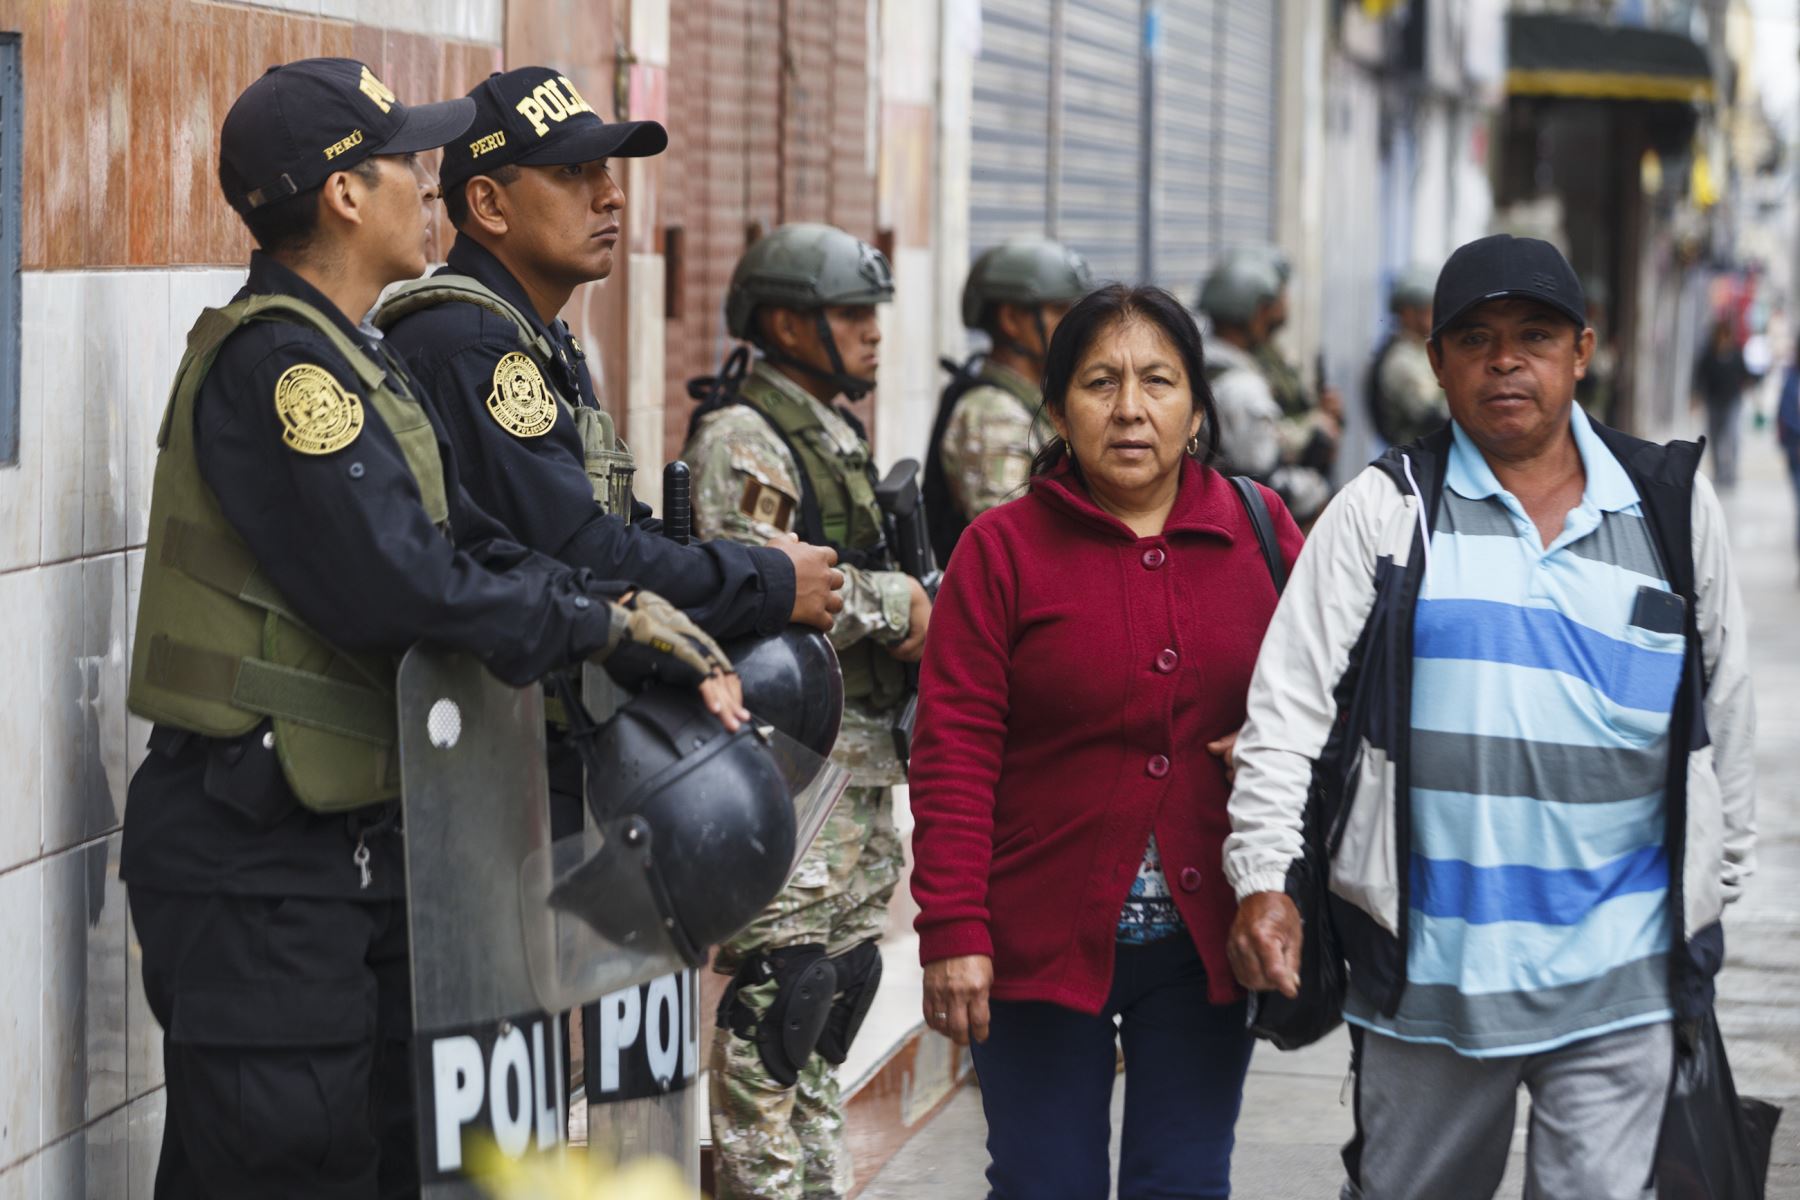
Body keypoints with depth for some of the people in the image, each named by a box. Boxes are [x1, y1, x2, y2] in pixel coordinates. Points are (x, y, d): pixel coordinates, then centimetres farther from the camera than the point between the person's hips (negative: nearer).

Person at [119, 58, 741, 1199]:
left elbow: (478, 548, 12)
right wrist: (608, 627, -12)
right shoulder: (273, 358, -17)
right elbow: (401, 590, -24)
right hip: (254, 859, -10)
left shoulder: (358, 363, 17)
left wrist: (633, 618, -3)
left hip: (350, 838, 10)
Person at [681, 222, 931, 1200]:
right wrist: (895, 602, -14)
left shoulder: (834, 434, 20)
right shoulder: (740, 441, -12)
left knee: (844, 977, 14)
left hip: (858, 755, 10)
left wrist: (912, 623, 9)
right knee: (782, 992, -9)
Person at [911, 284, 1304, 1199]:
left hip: (1205, 940, 2)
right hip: (1045, 938, -2)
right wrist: (952, 931, -13)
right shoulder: (1002, 549, -3)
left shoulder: (1261, 533, 4)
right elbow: (954, 754, -7)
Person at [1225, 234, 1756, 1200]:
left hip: (1618, 971, 1)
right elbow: (1288, 703, -2)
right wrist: (1262, 879, -12)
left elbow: (1722, 708, 15)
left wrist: (1713, 887, 17)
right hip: (1428, 965, 0)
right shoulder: (1384, 511, 1)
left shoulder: (1671, 507, 6)